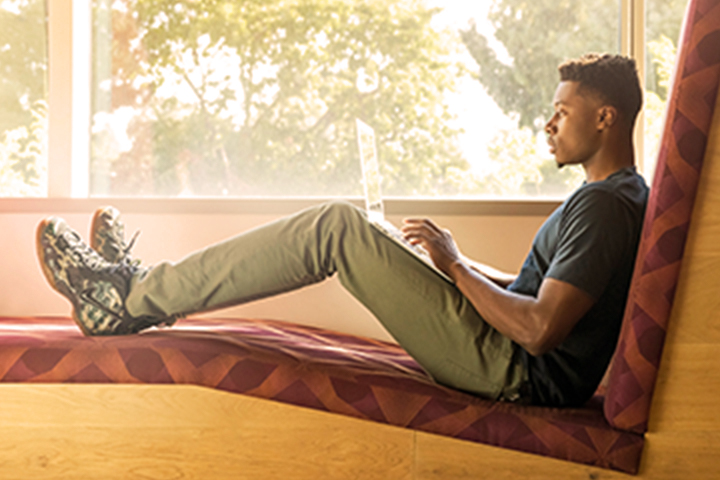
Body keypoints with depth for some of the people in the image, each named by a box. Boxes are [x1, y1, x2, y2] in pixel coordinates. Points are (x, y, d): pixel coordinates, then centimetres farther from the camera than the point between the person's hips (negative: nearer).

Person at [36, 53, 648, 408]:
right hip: (516, 369, 10)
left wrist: (455, 265, -13)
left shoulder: (603, 205, -15)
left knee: (336, 227, -17)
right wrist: (456, 260, 14)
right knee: (343, 230, 10)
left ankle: (131, 297, -11)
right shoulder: (627, 196, 18)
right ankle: (143, 288, 11)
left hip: (517, 372, -10)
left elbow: (539, 329, -25)